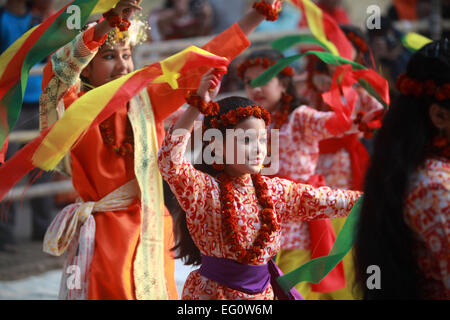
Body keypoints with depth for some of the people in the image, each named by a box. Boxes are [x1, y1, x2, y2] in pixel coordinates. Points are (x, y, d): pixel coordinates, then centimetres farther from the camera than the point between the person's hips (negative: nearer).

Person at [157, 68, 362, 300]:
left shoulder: (273, 190, 5)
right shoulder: (203, 189, -11)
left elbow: (322, 201, 2)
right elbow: (169, 161, -27)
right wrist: (198, 105, -31)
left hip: (262, 291, 5)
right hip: (211, 291, -5)